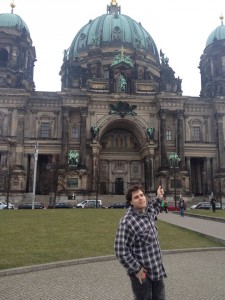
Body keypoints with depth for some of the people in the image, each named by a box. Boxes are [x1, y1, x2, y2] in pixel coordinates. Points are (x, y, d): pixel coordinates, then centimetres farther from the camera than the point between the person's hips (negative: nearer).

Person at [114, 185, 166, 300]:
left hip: (157, 270, 8)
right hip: (142, 273, -8)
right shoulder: (127, 221, -23)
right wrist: (136, 269, -19)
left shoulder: (148, 213, 3)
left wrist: (159, 199, 21)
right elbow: (121, 251, -24)